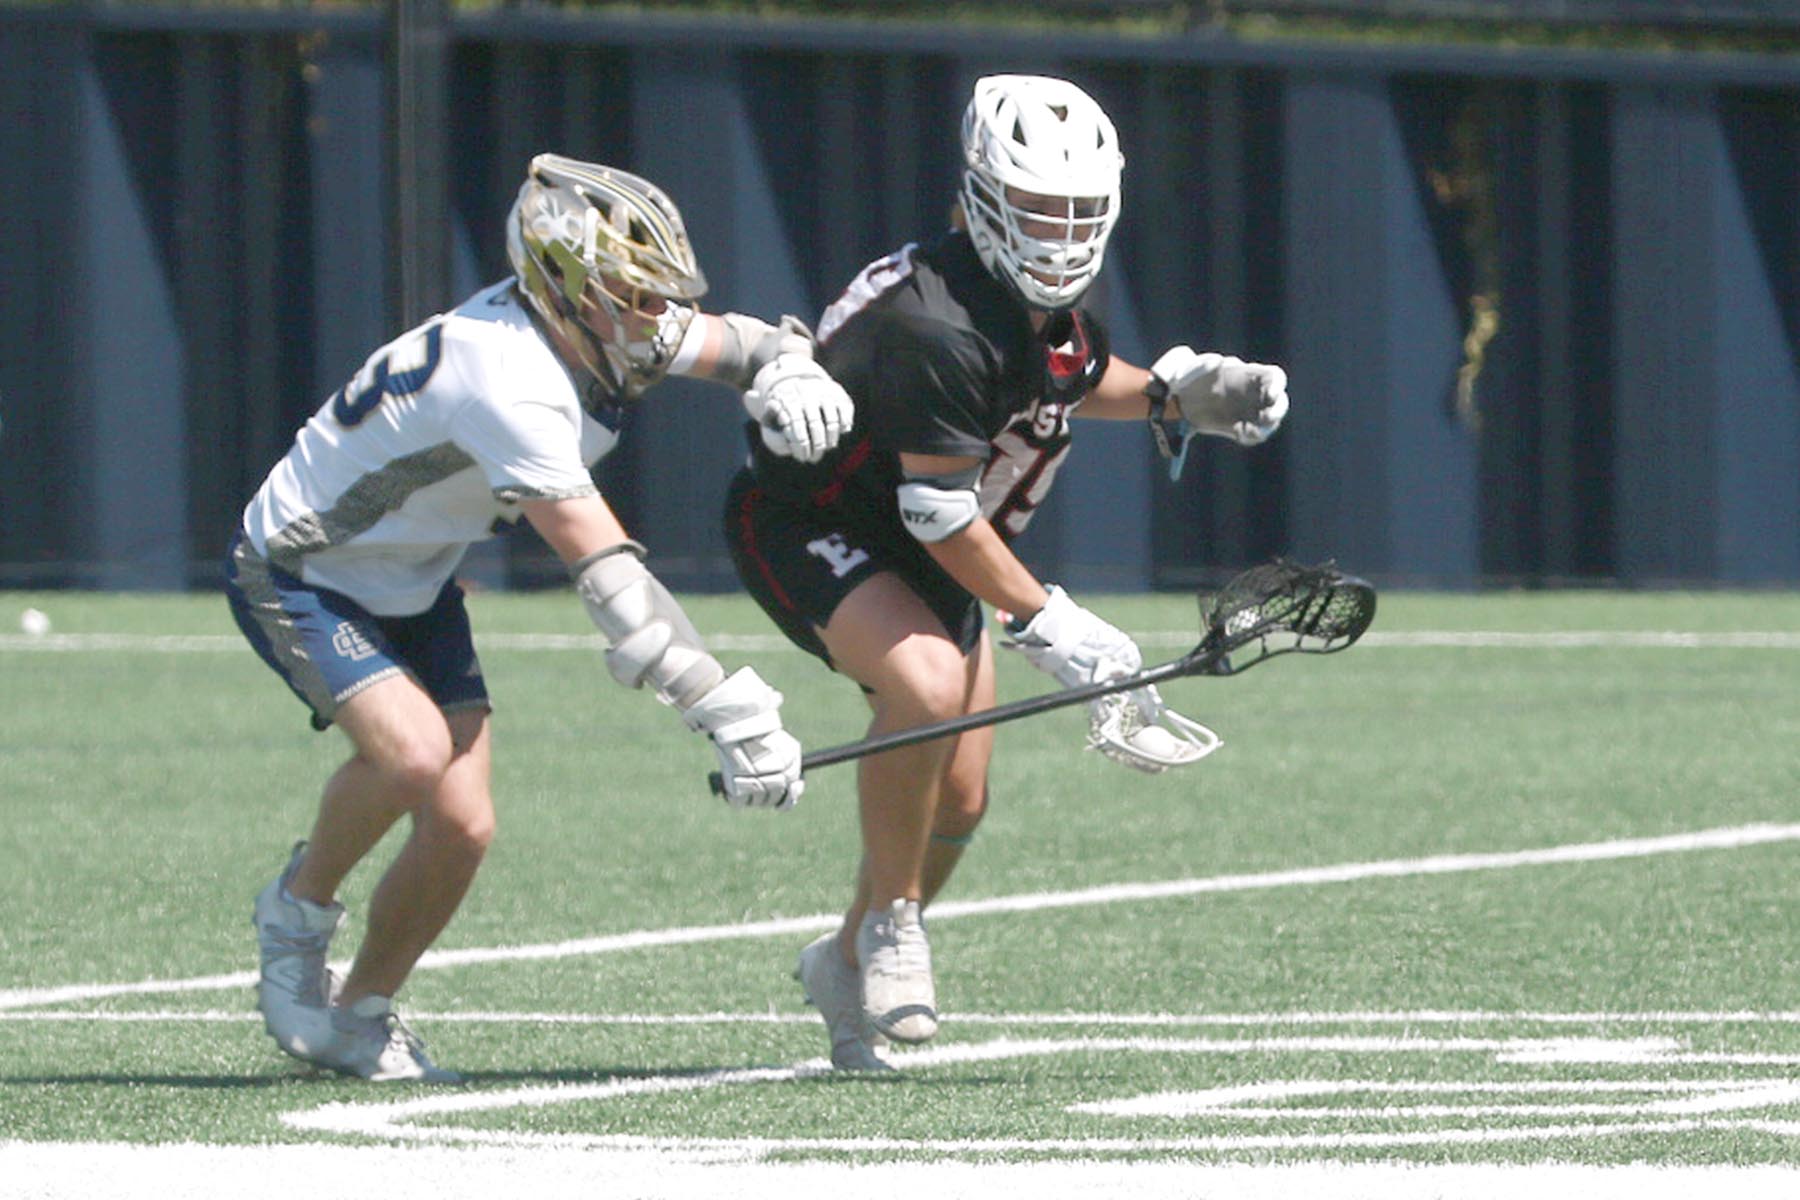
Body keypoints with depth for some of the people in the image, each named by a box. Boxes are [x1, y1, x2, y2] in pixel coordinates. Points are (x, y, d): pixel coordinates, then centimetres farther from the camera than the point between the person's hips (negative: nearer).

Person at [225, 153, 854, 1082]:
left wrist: (789, 374, -17)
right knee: (414, 752, -31)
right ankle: (298, 911, -4)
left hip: (412, 587, 8)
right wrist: (727, 710, -38)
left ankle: (359, 1017, 15)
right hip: (295, 579, -8)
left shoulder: (600, 334, -9)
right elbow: (609, 580, -37)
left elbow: (739, 343, 9)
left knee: (461, 827, -4)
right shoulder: (511, 386, -35)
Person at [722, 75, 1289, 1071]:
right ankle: (891, 924, -17)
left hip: (921, 556, 9)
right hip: (802, 528, -9)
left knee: (957, 801, 7)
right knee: (929, 681, -35)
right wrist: (1049, 625, -25)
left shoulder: (1055, 310, -4)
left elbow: (1083, 382, 21)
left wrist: (1175, 392, 1)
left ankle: (848, 962, 32)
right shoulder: (939, 327, -33)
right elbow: (941, 515, -29)